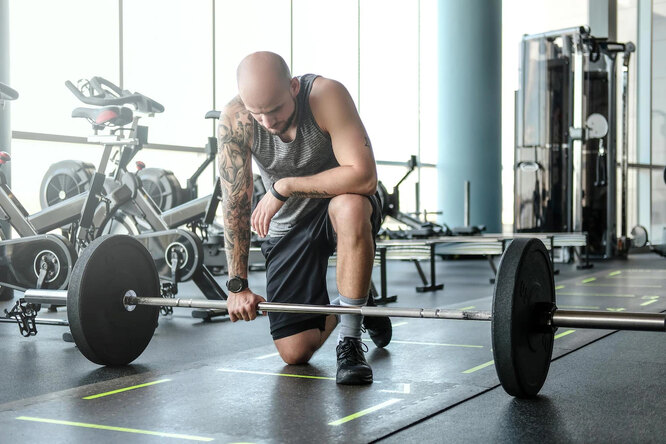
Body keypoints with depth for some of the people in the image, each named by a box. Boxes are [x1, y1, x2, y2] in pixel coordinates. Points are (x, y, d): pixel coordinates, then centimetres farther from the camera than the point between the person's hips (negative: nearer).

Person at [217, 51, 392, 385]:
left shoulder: (326, 94, -29)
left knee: (350, 207, -42)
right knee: (295, 353, -3)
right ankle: (339, 308, 33)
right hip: (288, 227, 3)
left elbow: (364, 177, -37)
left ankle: (350, 341, -26)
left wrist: (285, 186, -33)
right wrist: (238, 285, -15)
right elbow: (235, 204, -15)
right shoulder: (234, 120, -21)